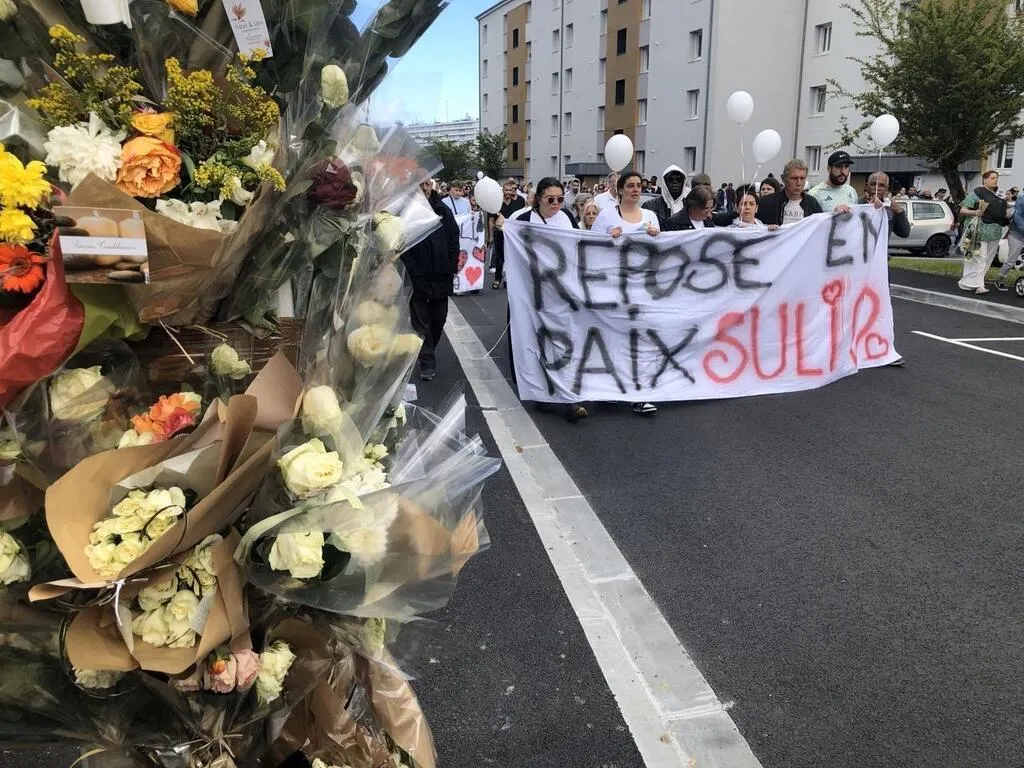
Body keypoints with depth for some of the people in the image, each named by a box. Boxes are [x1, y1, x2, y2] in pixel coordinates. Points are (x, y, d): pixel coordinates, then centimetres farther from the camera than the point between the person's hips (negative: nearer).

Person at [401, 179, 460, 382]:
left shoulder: (444, 210, 5)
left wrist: (452, 266, 0)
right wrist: (410, 269, -14)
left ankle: (429, 351, 36)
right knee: (421, 321, 0)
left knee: (439, 318, 14)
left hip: (441, 275, 4)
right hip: (418, 278, -3)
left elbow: (454, 239, 7)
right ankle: (427, 364, 4)